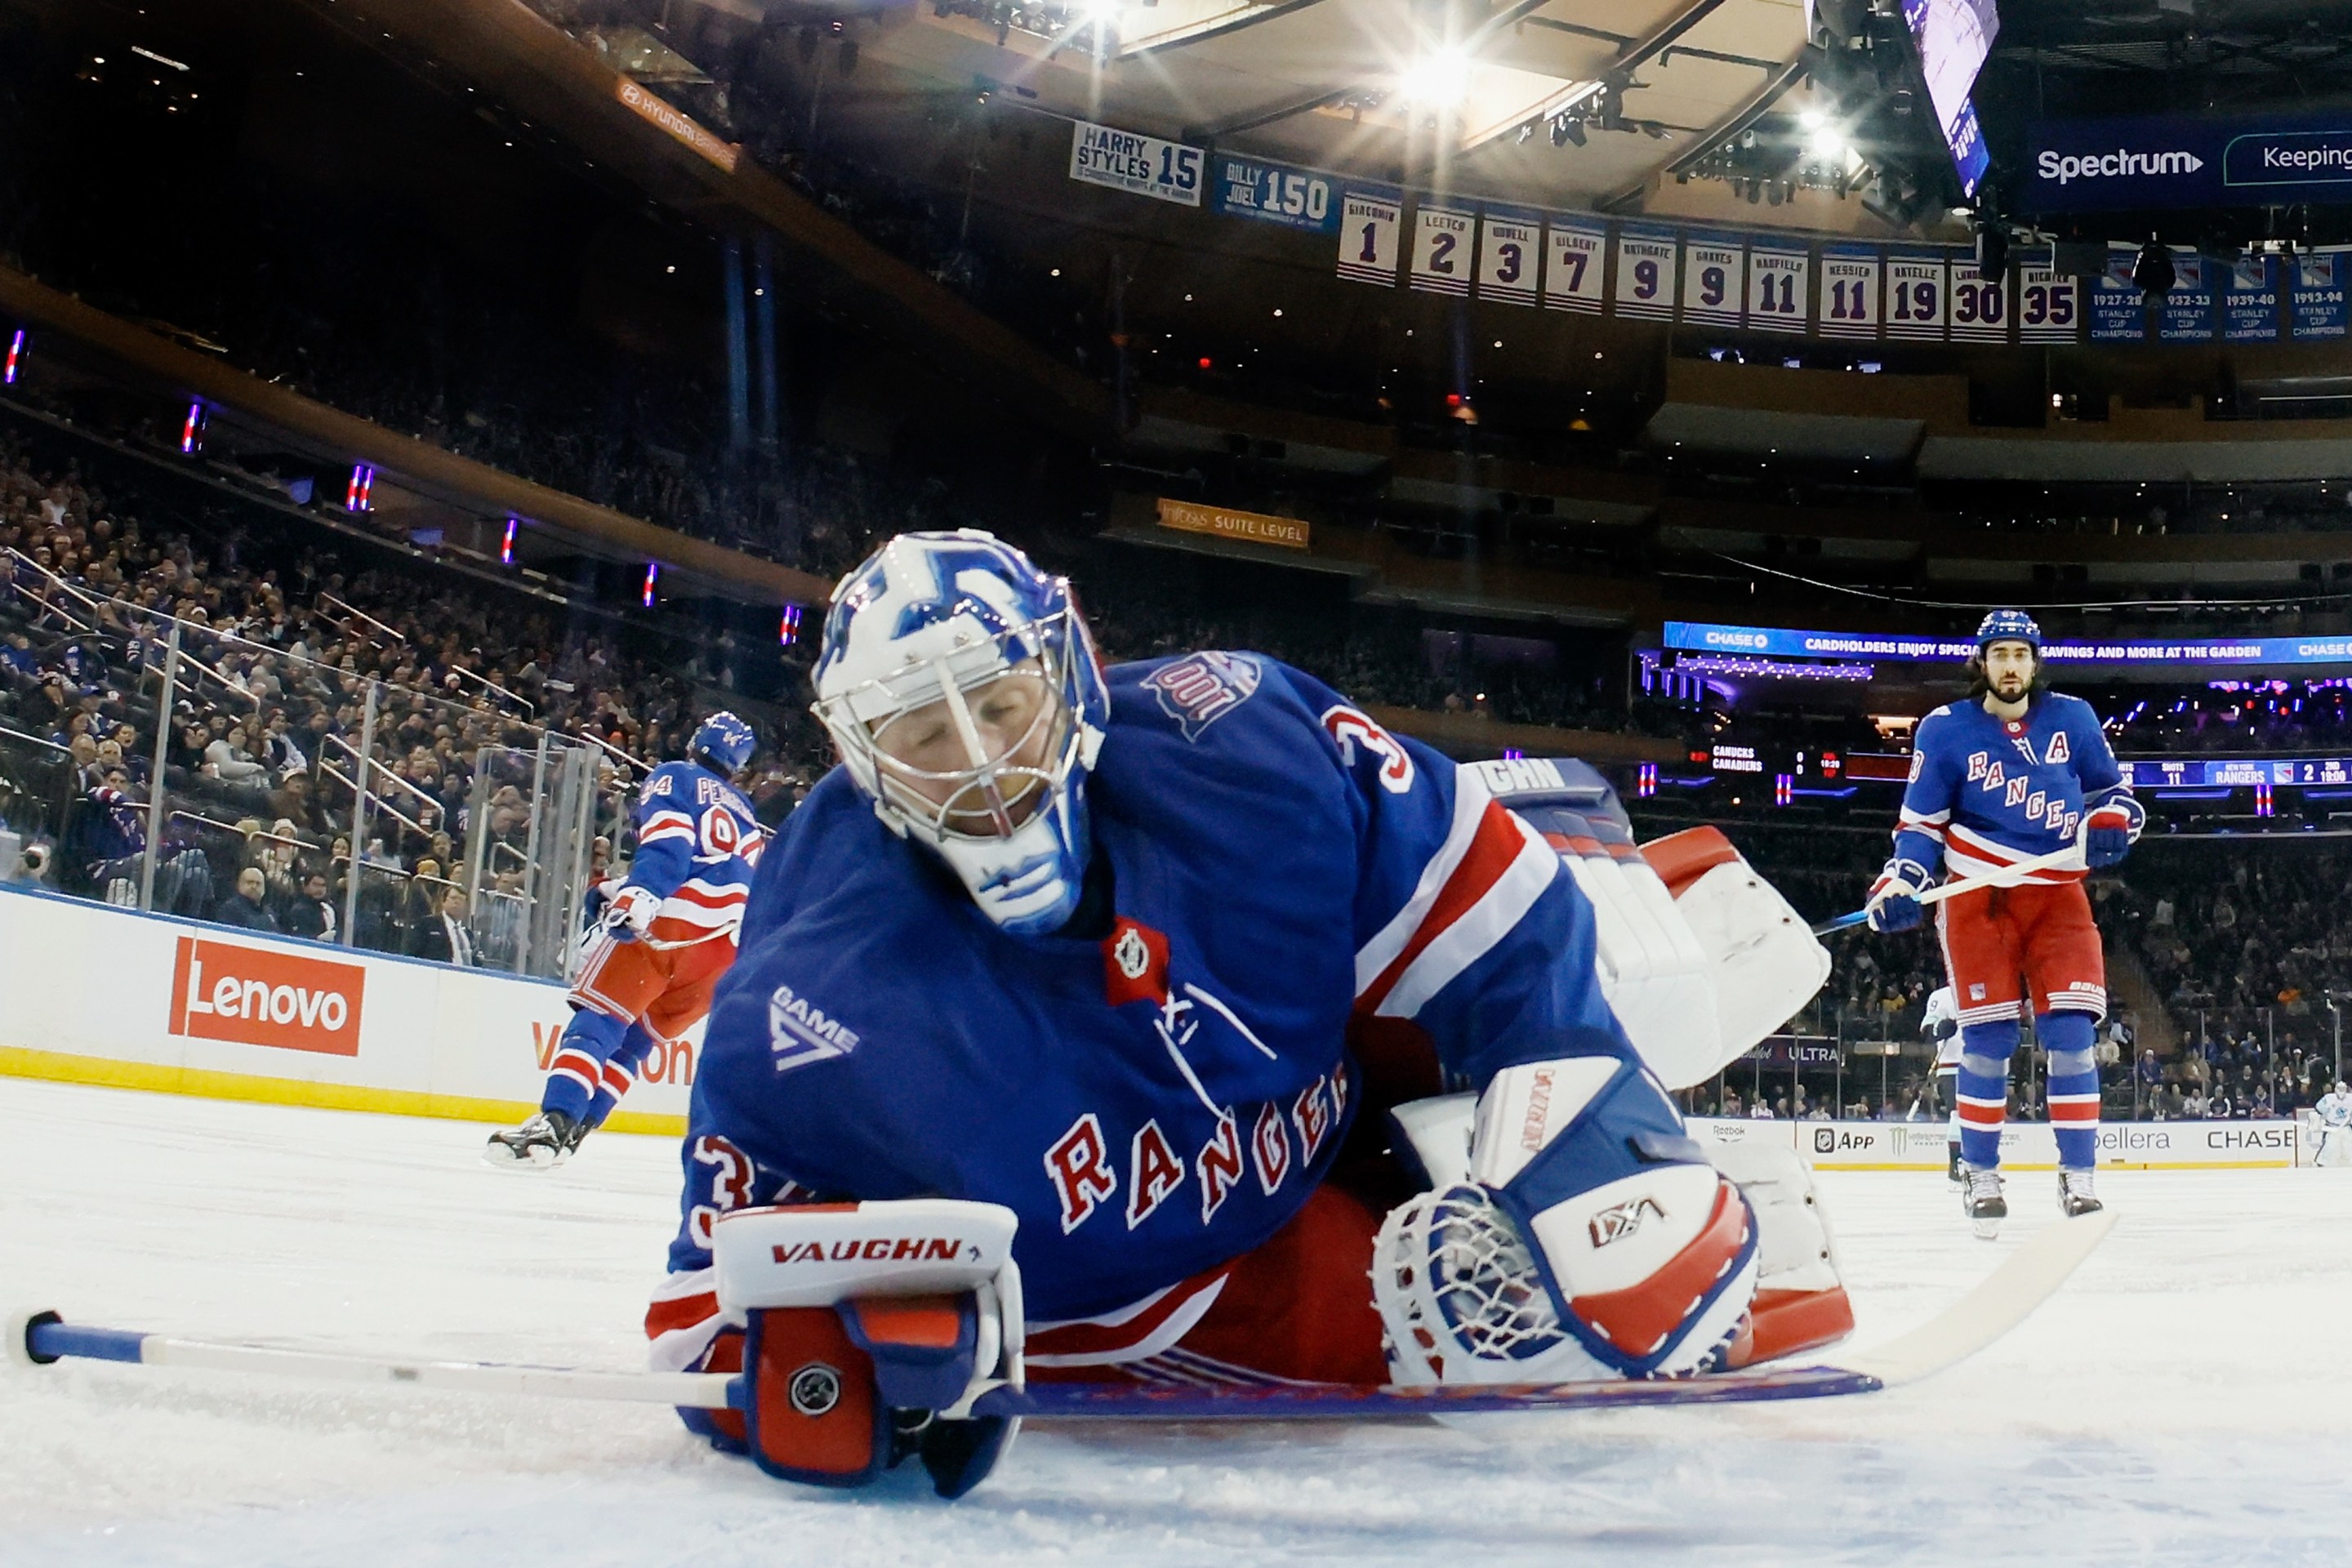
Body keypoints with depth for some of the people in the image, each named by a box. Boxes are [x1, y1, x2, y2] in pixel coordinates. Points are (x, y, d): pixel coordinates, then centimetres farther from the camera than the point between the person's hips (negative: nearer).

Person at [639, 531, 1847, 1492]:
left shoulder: (1228, 738, -28)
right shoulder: (809, 1009, -28)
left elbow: (1500, 927, -20)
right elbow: (717, 1304, -19)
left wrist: (1576, 1124, -29)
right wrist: (816, 1361, -40)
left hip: (1330, 1077, 3)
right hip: (1139, 1279, -2)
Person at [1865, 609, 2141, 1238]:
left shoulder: (2072, 718, 4)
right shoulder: (1946, 729, -2)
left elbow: (2110, 785, 15)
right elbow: (1921, 819, 1)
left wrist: (2111, 819, -8)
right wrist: (1900, 882, -14)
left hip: (2057, 895, 2)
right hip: (1979, 897, -2)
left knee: (2071, 1030, -6)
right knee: (1989, 1037, -4)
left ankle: (2078, 1179, 3)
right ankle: (1981, 1178, 9)